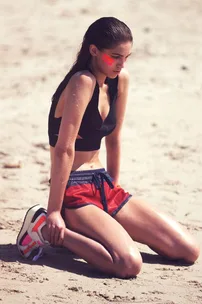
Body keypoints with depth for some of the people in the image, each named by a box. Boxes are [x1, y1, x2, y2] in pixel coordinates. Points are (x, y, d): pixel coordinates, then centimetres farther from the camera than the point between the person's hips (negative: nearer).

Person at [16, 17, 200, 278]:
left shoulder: (120, 80, 6)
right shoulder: (83, 82, -18)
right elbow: (64, 149, -21)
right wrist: (54, 212, -22)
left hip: (104, 187, 8)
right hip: (74, 190, -8)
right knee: (129, 264, -32)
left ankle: (102, 229, 14)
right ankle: (48, 229, -9)